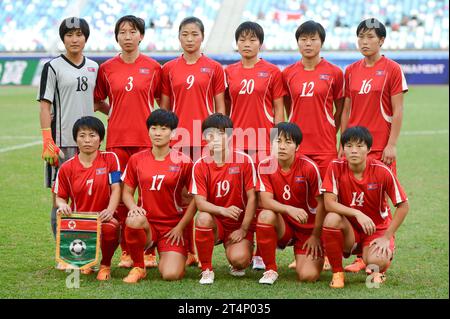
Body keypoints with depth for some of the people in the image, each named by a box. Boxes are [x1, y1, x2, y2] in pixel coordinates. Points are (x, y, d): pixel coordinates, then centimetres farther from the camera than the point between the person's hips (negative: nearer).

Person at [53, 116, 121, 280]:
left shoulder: (110, 159, 1)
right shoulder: (67, 168, 5)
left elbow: (115, 189, -6)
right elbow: (60, 197, 12)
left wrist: (110, 210, -24)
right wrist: (62, 205, -14)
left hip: (104, 219, -2)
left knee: (110, 228, -39)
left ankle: (105, 265, -2)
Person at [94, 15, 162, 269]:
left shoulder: (153, 67, 3)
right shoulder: (107, 68, 5)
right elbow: (98, 103, 15)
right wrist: (118, 114, 4)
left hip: (146, 139, -1)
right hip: (117, 139, 1)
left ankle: (149, 251, 8)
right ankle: (126, 251, 10)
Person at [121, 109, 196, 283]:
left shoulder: (183, 161, -3)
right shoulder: (136, 160, 4)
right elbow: (127, 192, 10)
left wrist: (180, 227, -6)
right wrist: (133, 207, -13)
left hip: (173, 227, -1)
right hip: (147, 223, 1)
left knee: (171, 275, -20)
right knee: (134, 220, -37)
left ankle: (168, 257, 20)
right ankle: (138, 267, -10)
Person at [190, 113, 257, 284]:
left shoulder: (244, 160, -10)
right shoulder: (200, 165, -7)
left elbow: (252, 197, -8)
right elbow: (200, 202, -14)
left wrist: (243, 229, -11)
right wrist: (224, 210, -32)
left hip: (239, 225, -1)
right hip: (215, 222, 1)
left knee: (239, 260, -28)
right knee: (203, 218, -35)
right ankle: (207, 270, -14)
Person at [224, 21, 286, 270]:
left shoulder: (272, 72, 3)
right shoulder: (229, 72, 11)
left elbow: (278, 110, 3)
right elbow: (225, 108, 14)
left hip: (264, 143, -3)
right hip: (235, 143, 3)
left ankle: (261, 253, 4)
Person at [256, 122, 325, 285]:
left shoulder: (309, 167, -18)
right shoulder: (265, 166, -11)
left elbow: (321, 203, -10)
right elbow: (266, 201, -19)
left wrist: (316, 236, -8)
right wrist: (290, 209, -36)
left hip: (308, 228, -2)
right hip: (282, 226, 2)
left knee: (308, 276, -20)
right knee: (266, 215, -33)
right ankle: (271, 270, -14)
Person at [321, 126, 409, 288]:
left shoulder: (382, 171, -16)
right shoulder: (336, 167, -13)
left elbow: (403, 206, -9)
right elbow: (329, 203, -20)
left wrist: (386, 237, -13)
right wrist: (357, 214, -33)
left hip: (377, 229, -1)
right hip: (349, 229, 1)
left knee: (377, 261, -32)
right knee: (332, 218, -32)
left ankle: (377, 269, 10)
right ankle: (337, 273, -13)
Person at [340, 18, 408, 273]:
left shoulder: (392, 69, -3)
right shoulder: (351, 71, 10)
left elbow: (398, 111, -5)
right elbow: (347, 110, 13)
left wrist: (392, 145, -10)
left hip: (381, 146, -4)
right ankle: (362, 257, 10)